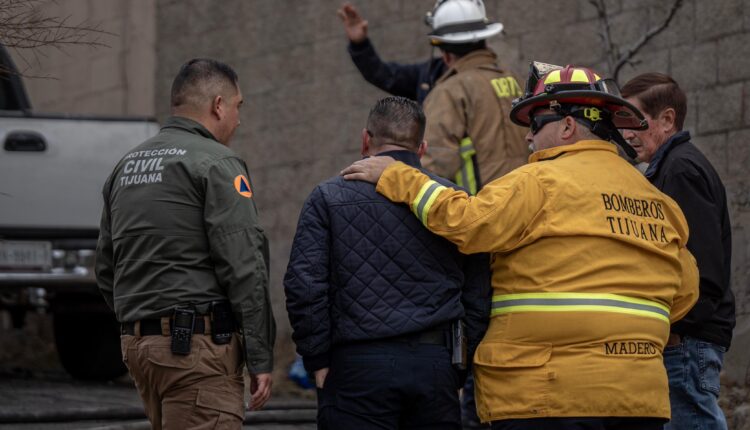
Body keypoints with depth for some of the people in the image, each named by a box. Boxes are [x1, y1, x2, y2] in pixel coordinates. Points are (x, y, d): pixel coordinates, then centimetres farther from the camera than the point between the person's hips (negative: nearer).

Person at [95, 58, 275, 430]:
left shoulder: (126, 165, 18)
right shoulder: (217, 163, -7)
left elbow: (106, 269, 21)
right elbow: (243, 267, -13)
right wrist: (260, 358, -11)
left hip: (136, 343, 9)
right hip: (198, 344, -9)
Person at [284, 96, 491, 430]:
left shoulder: (328, 198, 3)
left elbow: (304, 286, -5)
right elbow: (479, 297, 8)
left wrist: (318, 362, 3)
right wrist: (459, 371, 14)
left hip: (358, 366, -2)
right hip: (436, 365, 2)